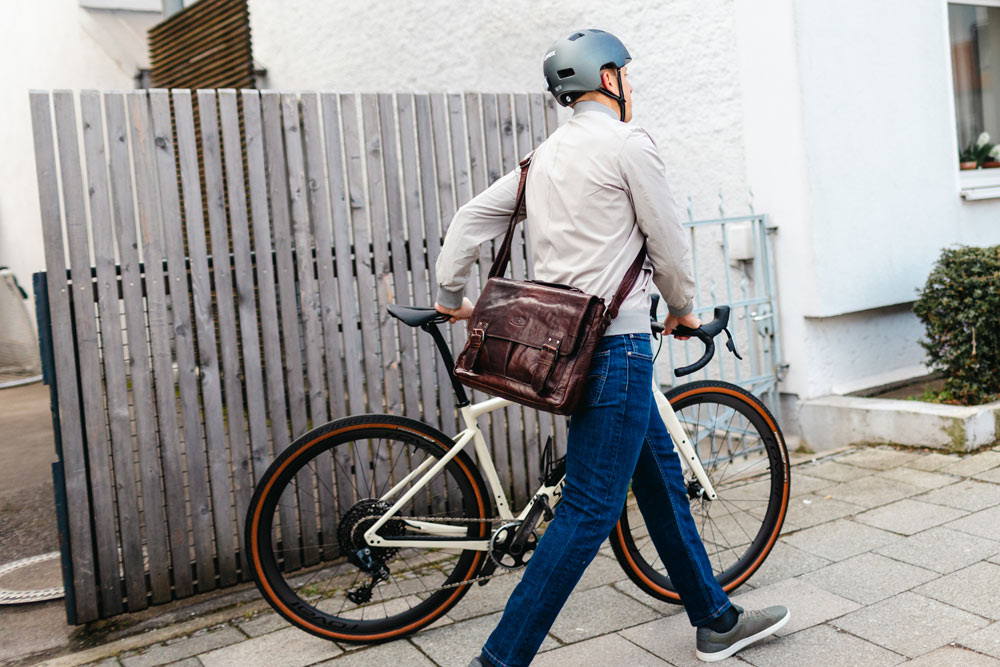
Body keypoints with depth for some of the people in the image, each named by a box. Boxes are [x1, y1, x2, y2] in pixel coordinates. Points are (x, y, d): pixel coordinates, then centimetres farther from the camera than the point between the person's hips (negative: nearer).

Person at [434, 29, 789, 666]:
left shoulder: (546, 155, 14)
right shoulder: (629, 144, -9)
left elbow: (471, 217, 14)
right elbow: (669, 242, -5)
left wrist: (451, 297, 22)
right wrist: (683, 309, 12)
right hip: (615, 345, -10)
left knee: (661, 475, 17)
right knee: (590, 508, -6)